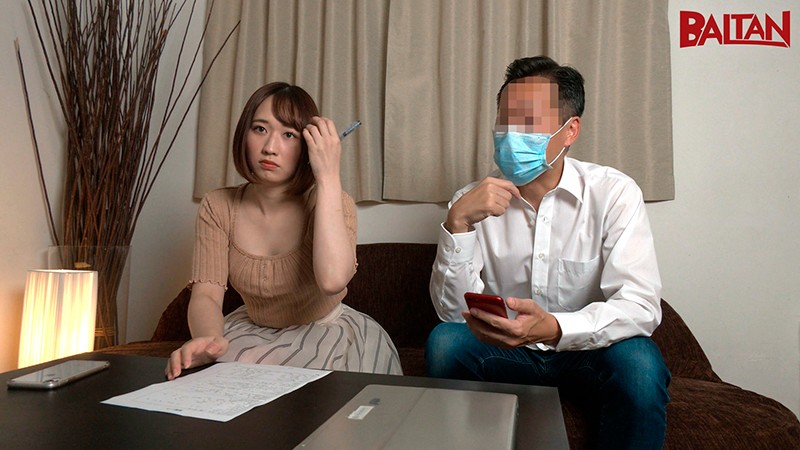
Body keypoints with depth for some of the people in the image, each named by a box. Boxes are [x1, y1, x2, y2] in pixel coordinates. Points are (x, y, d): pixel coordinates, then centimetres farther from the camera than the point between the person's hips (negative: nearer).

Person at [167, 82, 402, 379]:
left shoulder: (332, 203, -16)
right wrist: (208, 338, -39)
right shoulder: (218, 207, -6)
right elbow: (206, 294, -15)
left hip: (325, 333, -3)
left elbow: (333, 281, -37)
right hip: (253, 332, 3)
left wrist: (328, 176, -34)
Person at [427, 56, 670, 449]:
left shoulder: (613, 193, -12)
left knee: (638, 361, -31)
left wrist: (553, 328, -40)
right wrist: (458, 222, -28)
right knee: (444, 342, -24)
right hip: (506, 353, 2)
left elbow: (641, 306, -22)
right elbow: (452, 311, -14)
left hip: (588, 350, -1)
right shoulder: (475, 201, -7)